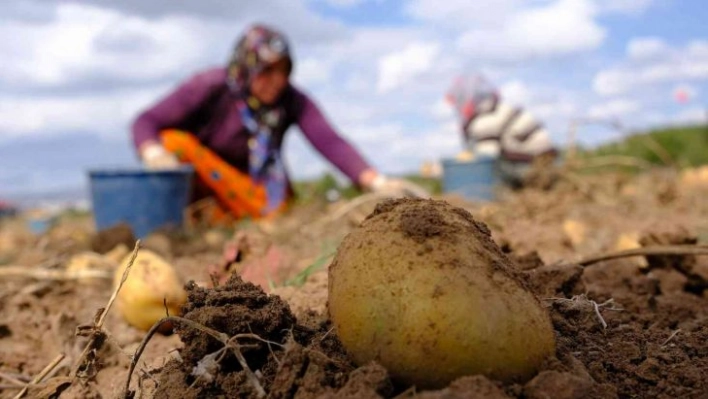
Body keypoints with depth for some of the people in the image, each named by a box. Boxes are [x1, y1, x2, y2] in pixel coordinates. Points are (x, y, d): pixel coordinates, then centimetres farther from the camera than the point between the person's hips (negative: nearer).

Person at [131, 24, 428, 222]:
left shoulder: (292, 101, -17)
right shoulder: (209, 87, -20)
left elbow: (329, 142, -31)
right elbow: (146, 123, -18)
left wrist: (377, 182, -47)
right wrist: (153, 154, -42)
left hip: (254, 183, 2)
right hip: (198, 184, -2)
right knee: (176, 141, -28)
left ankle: (220, 219, 3)